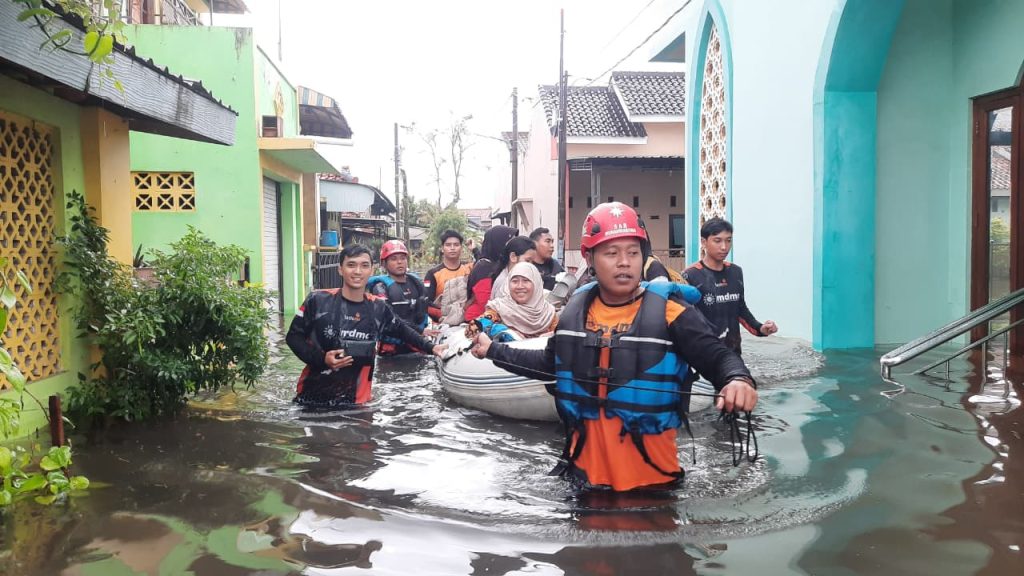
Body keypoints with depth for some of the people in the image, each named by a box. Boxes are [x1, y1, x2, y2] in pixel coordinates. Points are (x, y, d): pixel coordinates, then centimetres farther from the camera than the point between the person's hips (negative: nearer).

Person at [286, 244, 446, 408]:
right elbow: (293, 336, -2)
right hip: (313, 396, -2)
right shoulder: (318, 300, -8)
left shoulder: (378, 308, 1)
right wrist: (322, 359, -14)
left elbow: (402, 331, 18)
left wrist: (431, 347, 13)